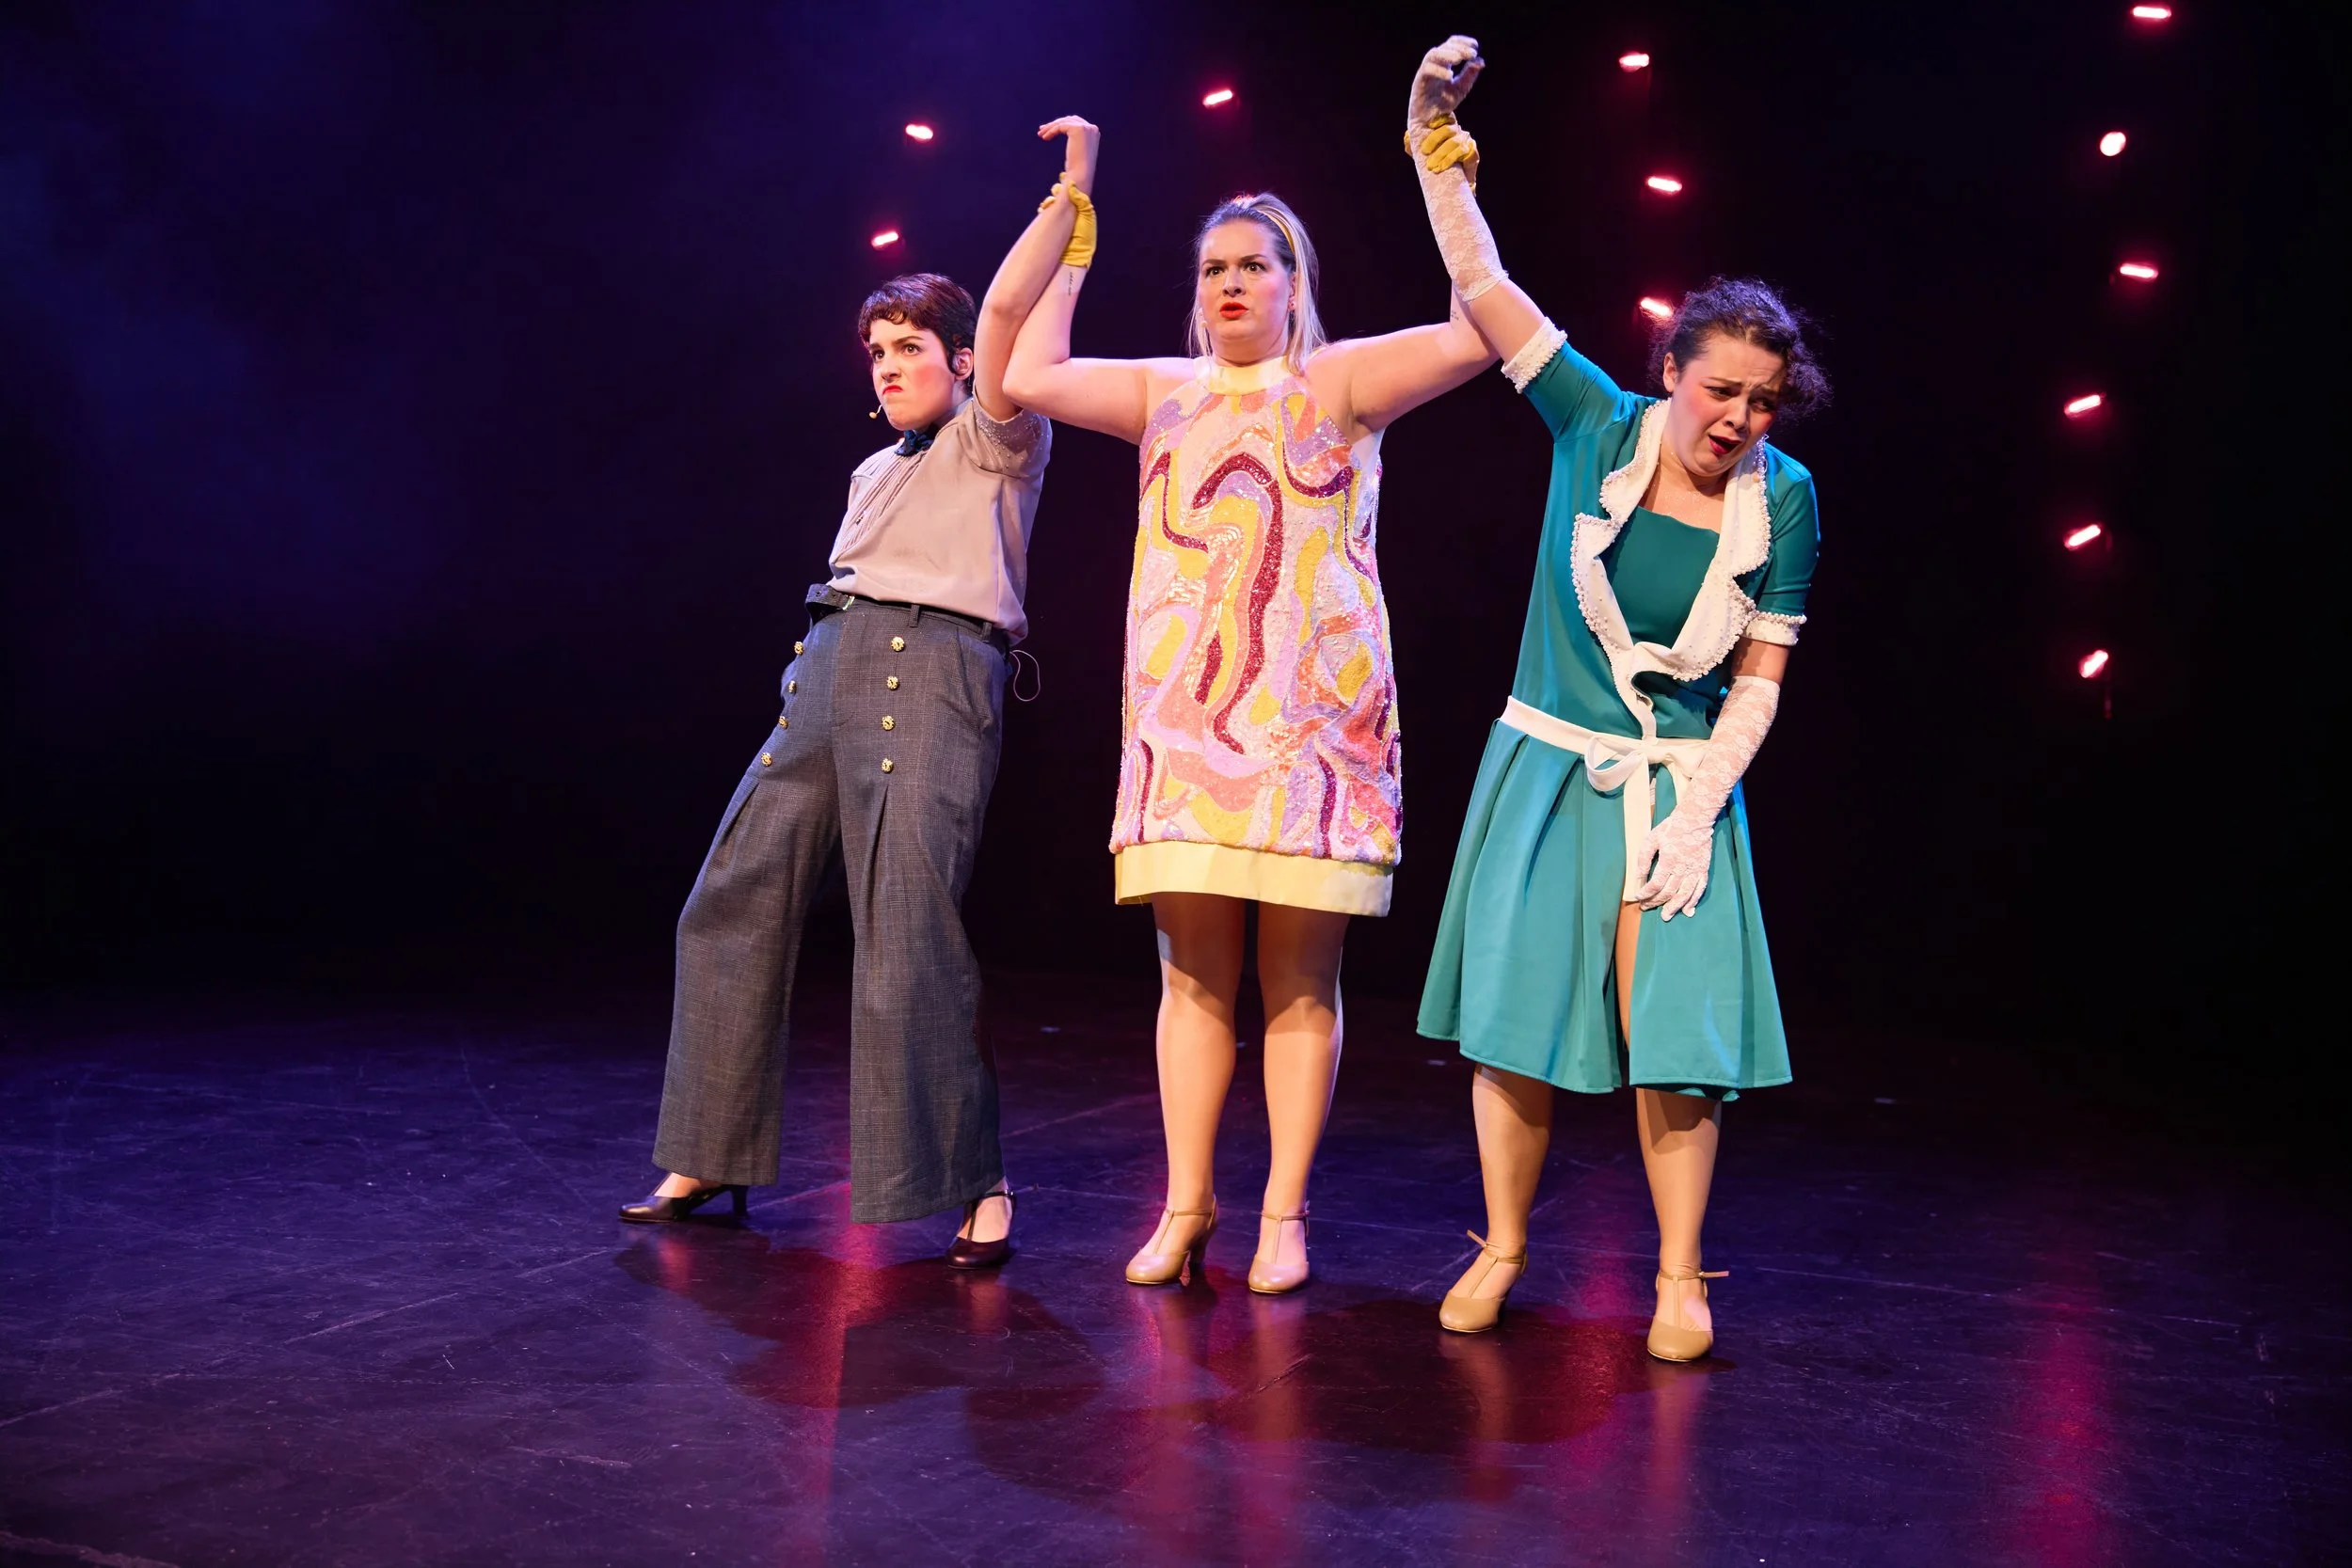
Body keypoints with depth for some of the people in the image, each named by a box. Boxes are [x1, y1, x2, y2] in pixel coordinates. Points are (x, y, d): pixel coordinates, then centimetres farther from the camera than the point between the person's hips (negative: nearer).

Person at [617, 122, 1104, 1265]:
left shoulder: (993, 440, 6)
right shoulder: (873, 472, 28)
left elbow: (1007, 308, -9)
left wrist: (1072, 195, -12)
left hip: (933, 676, -8)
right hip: (825, 673, 8)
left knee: (912, 932, -17)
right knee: (734, 903, 4)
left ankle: (976, 1180, -8)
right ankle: (713, 1158, 13)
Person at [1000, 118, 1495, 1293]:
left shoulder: (1339, 383, 5)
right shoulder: (1169, 393, 17)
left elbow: (1480, 334, -8)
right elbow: (1030, 375, 8)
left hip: (1310, 722, -3)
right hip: (1183, 720, 3)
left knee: (1299, 981, 0)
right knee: (1193, 974, 3)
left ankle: (1285, 1214, 9)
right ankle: (1186, 1206, 13)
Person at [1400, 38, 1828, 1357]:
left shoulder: (1782, 499, -4)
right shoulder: (1601, 425, -5)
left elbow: (1759, 679, -2)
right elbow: (1487, 294, -9)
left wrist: (1698, 809, -10)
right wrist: (1443, 154, -17)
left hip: (1682, 784, 0)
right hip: (1548, 766, 0)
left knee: (1675, 1035, -4)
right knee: (1513, 1018, 2)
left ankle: (1681, 1277, 11)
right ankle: (1501, 1250, 18)